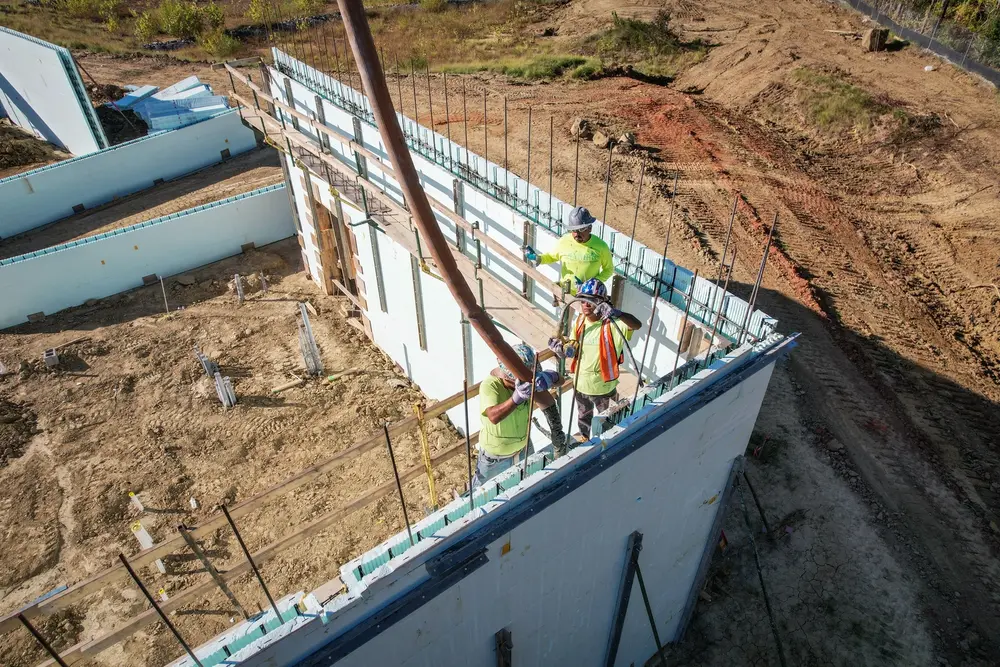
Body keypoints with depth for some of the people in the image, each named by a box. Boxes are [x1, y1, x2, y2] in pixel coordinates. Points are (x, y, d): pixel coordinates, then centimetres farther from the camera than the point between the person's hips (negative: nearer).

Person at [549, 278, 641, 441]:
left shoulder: (612, 323, -25)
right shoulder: (579, 321, -7)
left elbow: (637, 325, -43)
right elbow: (574, 348, 1)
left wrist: (616, 313, -60)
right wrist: (561, 349, -21)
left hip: (603, 385, -5)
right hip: (581, 383, 5)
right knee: (583, 416, 31)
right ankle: (584, 438, 59)